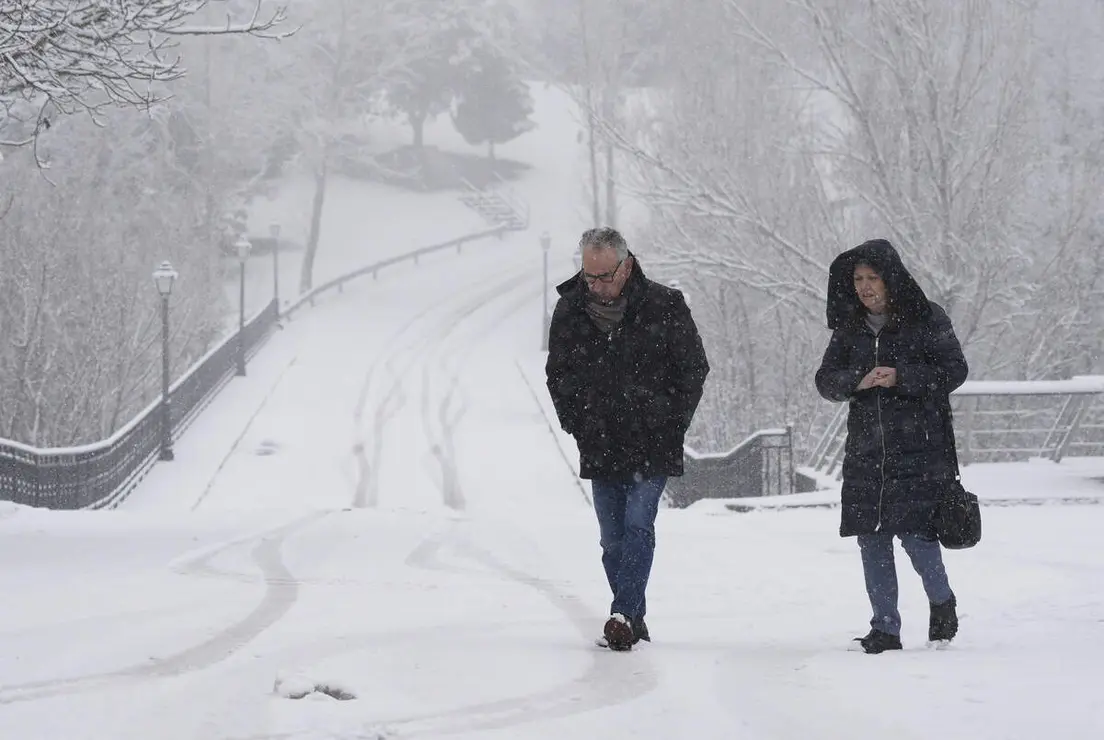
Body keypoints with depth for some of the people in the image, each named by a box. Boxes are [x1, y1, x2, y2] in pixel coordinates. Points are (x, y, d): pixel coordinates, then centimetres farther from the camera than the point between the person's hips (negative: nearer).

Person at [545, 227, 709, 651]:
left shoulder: (664, 308, -9)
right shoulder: (570, 310, 0)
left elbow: (694, 370, 1)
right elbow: (558, 373, 14)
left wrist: (672, 424, -3)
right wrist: (576, 422, 6)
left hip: (653, 445, -4)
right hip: (600, 447, 4)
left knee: (638, 526, -15)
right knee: (613, 539, 6)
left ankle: (623, 617, -20)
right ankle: (634, 621, 15)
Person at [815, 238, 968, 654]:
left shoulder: (927, 319, -2)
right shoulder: (849, 327, 10)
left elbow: (955, 370, -5)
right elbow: (826, 381, 8)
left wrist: (900, 377, -16)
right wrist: (858, 381, -13)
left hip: (920, 446, -5)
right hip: (867, 448, 5)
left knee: (915, 531, -11)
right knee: (871, 538, 2)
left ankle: (942, 601, 17)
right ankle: (885, 629, 10)